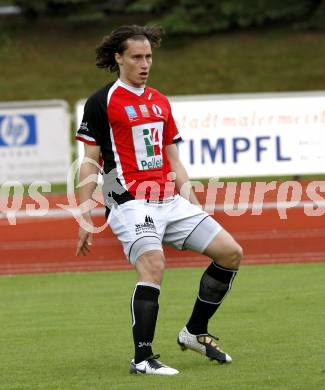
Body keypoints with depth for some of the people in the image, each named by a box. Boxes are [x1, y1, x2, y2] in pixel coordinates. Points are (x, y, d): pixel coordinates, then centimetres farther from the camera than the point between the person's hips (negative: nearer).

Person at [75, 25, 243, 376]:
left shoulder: (160, 102, 17)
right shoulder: (101, 103, -2)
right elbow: (90, 162, -3)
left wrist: (193, 203, 16)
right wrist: (85, 216, -8)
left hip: (171, 201, 7)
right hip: (131, 203, -7)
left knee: (231, 253, 1)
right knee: (153, 265, -29)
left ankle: (195, 332, 14)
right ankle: (142, 359, -26)